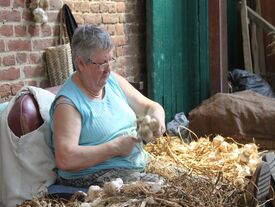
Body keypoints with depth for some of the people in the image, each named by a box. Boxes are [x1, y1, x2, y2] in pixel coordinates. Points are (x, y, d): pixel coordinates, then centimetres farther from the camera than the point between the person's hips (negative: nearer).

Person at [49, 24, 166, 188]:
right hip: (94, 177, -7)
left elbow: (151, 106, 18)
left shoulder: (113, 80, 10)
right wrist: (115, 148, -20)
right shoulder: (67, 103, -13)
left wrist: (157, 119, -7)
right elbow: (65, 160, -22)